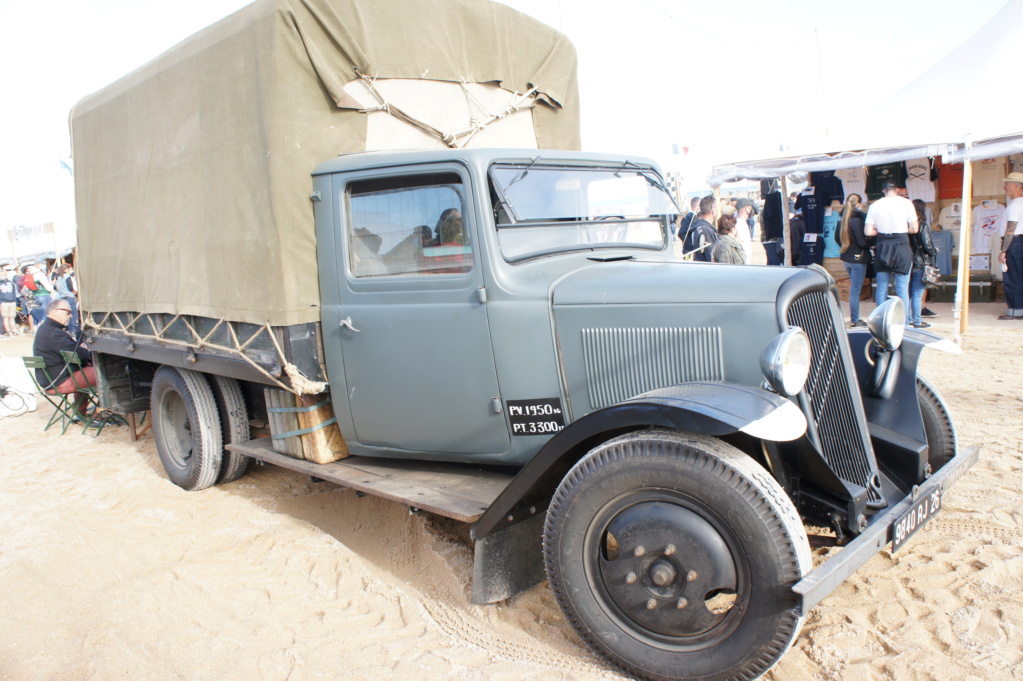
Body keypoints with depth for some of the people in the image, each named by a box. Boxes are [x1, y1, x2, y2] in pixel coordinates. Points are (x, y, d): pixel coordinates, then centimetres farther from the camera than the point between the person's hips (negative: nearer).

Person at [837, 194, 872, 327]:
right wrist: (873, 242, -2)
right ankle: (854, 320, 5)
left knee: (853, 289, 17)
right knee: (855, 290, -1)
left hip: (846, 258, 8)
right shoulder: (857, 220, -18)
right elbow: (862, 242, -19)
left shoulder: (842, 220, 5)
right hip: (858, 258, -8)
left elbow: (837, 237, 15)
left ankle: (854, 318, 23)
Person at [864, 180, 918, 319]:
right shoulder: (906, 203, -1)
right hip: (901, 244, -2)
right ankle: (904, 322, 2)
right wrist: (901, 229, 15)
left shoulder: (874, 205, 5)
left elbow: (868, 231, -1)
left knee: (882, 286, 8)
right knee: (902, 287, 1)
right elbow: (914, 229, -2)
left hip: (881, 246, 2)